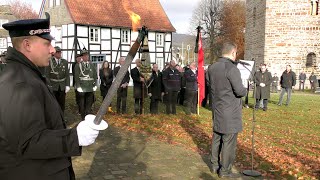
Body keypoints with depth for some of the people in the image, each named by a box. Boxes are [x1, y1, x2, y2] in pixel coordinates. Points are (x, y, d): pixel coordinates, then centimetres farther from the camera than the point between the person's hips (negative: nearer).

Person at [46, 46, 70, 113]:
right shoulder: (49, 62, -8)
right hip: (53, 86, -2)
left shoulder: (65, 62, 1)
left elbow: (67, 75, 1)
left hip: (62, 86, 3)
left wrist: (67, 85, -7)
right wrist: (49, 86, -14)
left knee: (62, 104, 5)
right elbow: (47, 75, -7)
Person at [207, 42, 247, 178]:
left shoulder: (212, 68, 5)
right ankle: (225, 171, 11)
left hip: (216, 110, 8)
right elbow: (239, 91, -20)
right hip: (230, 112, -8)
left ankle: (215, 165, 29)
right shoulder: (231, 68, -19)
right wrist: (245, 90, 0)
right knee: (229, 142, 2)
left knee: (216, 138, 17)